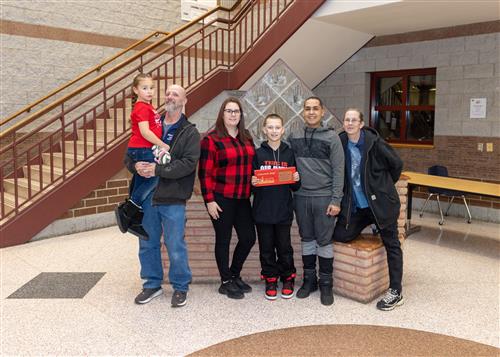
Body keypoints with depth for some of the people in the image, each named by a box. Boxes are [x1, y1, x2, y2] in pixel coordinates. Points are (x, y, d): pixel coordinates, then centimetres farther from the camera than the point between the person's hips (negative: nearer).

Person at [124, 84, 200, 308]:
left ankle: (180, 287, 23)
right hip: (146, 196, 5)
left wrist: (157, 170, -22)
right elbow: (129, 154, 9)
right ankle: (152, 284, 32)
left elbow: (188, 164, -16)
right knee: (147, 244, 14)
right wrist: (136, 165, -14)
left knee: (175, 247, 3)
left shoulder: (190, 133, -2)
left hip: (173, 199, -4)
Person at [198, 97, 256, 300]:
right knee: (223, 240, 5)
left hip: (242, 198, 6)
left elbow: (252, 165, 22)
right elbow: (205, 172, -10)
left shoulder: (247, 138, 12)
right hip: (221, 199, -6)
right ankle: (226, 282, 21)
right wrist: (209, 200, -14)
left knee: (249, 237, 8)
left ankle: (234, 275, 30)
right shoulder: (211, 139, -7)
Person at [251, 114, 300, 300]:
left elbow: (295, 187, 9)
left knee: (284, 247, 9)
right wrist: (252, 183, -16)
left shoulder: (289, 153, 4)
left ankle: (288, 278, 28)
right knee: (266, 248, 9)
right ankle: (270, 280, 25)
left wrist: (296, 180, -12)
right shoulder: (257, 154, 2)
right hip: (262, 210, 0)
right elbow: (251, 181, 5)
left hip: (284, 210, 0)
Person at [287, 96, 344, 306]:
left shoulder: (331, 137, -3)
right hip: (301, 196, 3)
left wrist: (336, 200, -10)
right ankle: (309, 279, 26)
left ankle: (326, 283, 17)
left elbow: (338, 170, -5)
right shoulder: (294, 136, 6)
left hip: (324, 197, -3)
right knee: (307, 239, 12)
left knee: (324, 241, 3)